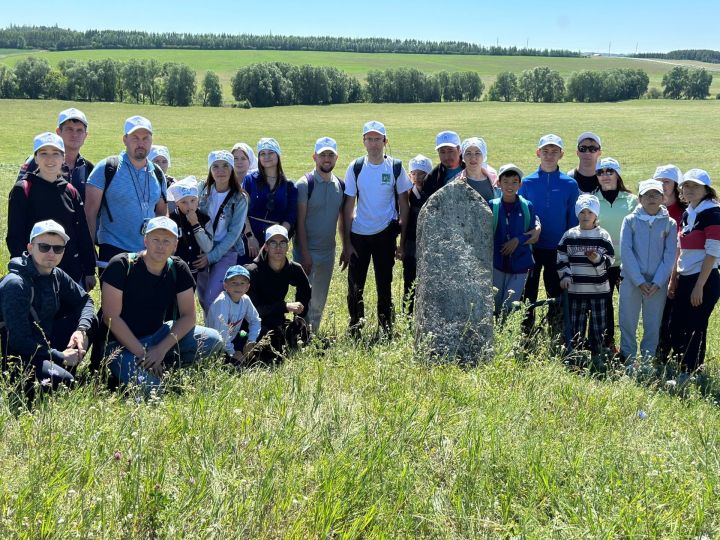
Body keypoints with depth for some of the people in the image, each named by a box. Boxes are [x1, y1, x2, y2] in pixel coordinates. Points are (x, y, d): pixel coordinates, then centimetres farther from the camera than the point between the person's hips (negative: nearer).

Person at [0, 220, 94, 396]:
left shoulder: (56, 276, 2)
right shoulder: (15, 285, -22)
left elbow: (85, 300, 12)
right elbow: (19, 341, -26)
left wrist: (81, 330, -9)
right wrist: (60, 357, -20)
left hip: (43, 346, 8)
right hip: (16, 358, -8)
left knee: (91, 321, 0)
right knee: (62, 381, -32)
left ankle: (65, 375, 4)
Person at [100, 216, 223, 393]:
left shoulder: (178, 269, -3)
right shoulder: (121, 265, -16)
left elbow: (188, 316, -5)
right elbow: (111, 317, -18)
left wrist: (161, 349, -20)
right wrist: (142, 354, -21)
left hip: (157, 336, 5)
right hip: (122, 342, -5)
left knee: (213, 340, -15)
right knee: (148, 387, -32)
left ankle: (158, 366, -3)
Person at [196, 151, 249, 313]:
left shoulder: (239, 199, -8)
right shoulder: (203, 189, 0)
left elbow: (233, 233, -10)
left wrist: (211, 257, -14)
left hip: (226, 251, -3)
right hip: (202, 249, 4)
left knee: (211, 299, -15)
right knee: (202, 298, 10)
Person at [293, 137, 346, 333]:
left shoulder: (340, 185, 6)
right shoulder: (305, 184, -10)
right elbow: (300, 221, -13)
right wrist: (304, 254, -17)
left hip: (328, 251, 5)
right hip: (307, 251, -5)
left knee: (320, 300, 13)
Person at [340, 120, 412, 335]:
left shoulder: (395, 167, -2)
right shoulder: (355, 168, -2)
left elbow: (403, 205, 3)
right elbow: (349, 206, 0)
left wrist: (402, 241, -1)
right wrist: (346, 243, -4)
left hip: (385, 234, 0)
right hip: (358, 234, 0)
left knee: (385, 283, 9)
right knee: (355, 284, 2)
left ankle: (386, 326, 22)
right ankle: (355, 326, 17)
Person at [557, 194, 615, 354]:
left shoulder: (603, 236, 0)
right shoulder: (570, 235, 4)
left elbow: (609, 261, -2)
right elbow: (561, 258, 7)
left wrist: (598, 260, -21)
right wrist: (565, 275, -7)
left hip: (598, 289, -1)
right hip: (575, 289, 1)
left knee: (598, 326, 2)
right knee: (576, 327, 6)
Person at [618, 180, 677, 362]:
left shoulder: (670, 224, 4)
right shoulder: (630, 220, 1)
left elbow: (670, 255, 1)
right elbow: (626, 251, -5)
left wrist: (657, 283, -10)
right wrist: (639, 281, -12)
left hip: (658, 283, 1)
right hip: (631, 280, -1)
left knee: (653, 325, 5)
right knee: (628, 322, 2)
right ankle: (627, 360, 12)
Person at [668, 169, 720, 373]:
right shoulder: (687, 214, 12)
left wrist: (699, 286, -18)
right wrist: (673, 280, 14)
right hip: (685, 280, 8)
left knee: (695, 330, -2)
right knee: (676, 328, 8)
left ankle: (691, 373, 8)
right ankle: (679, 368, 20)